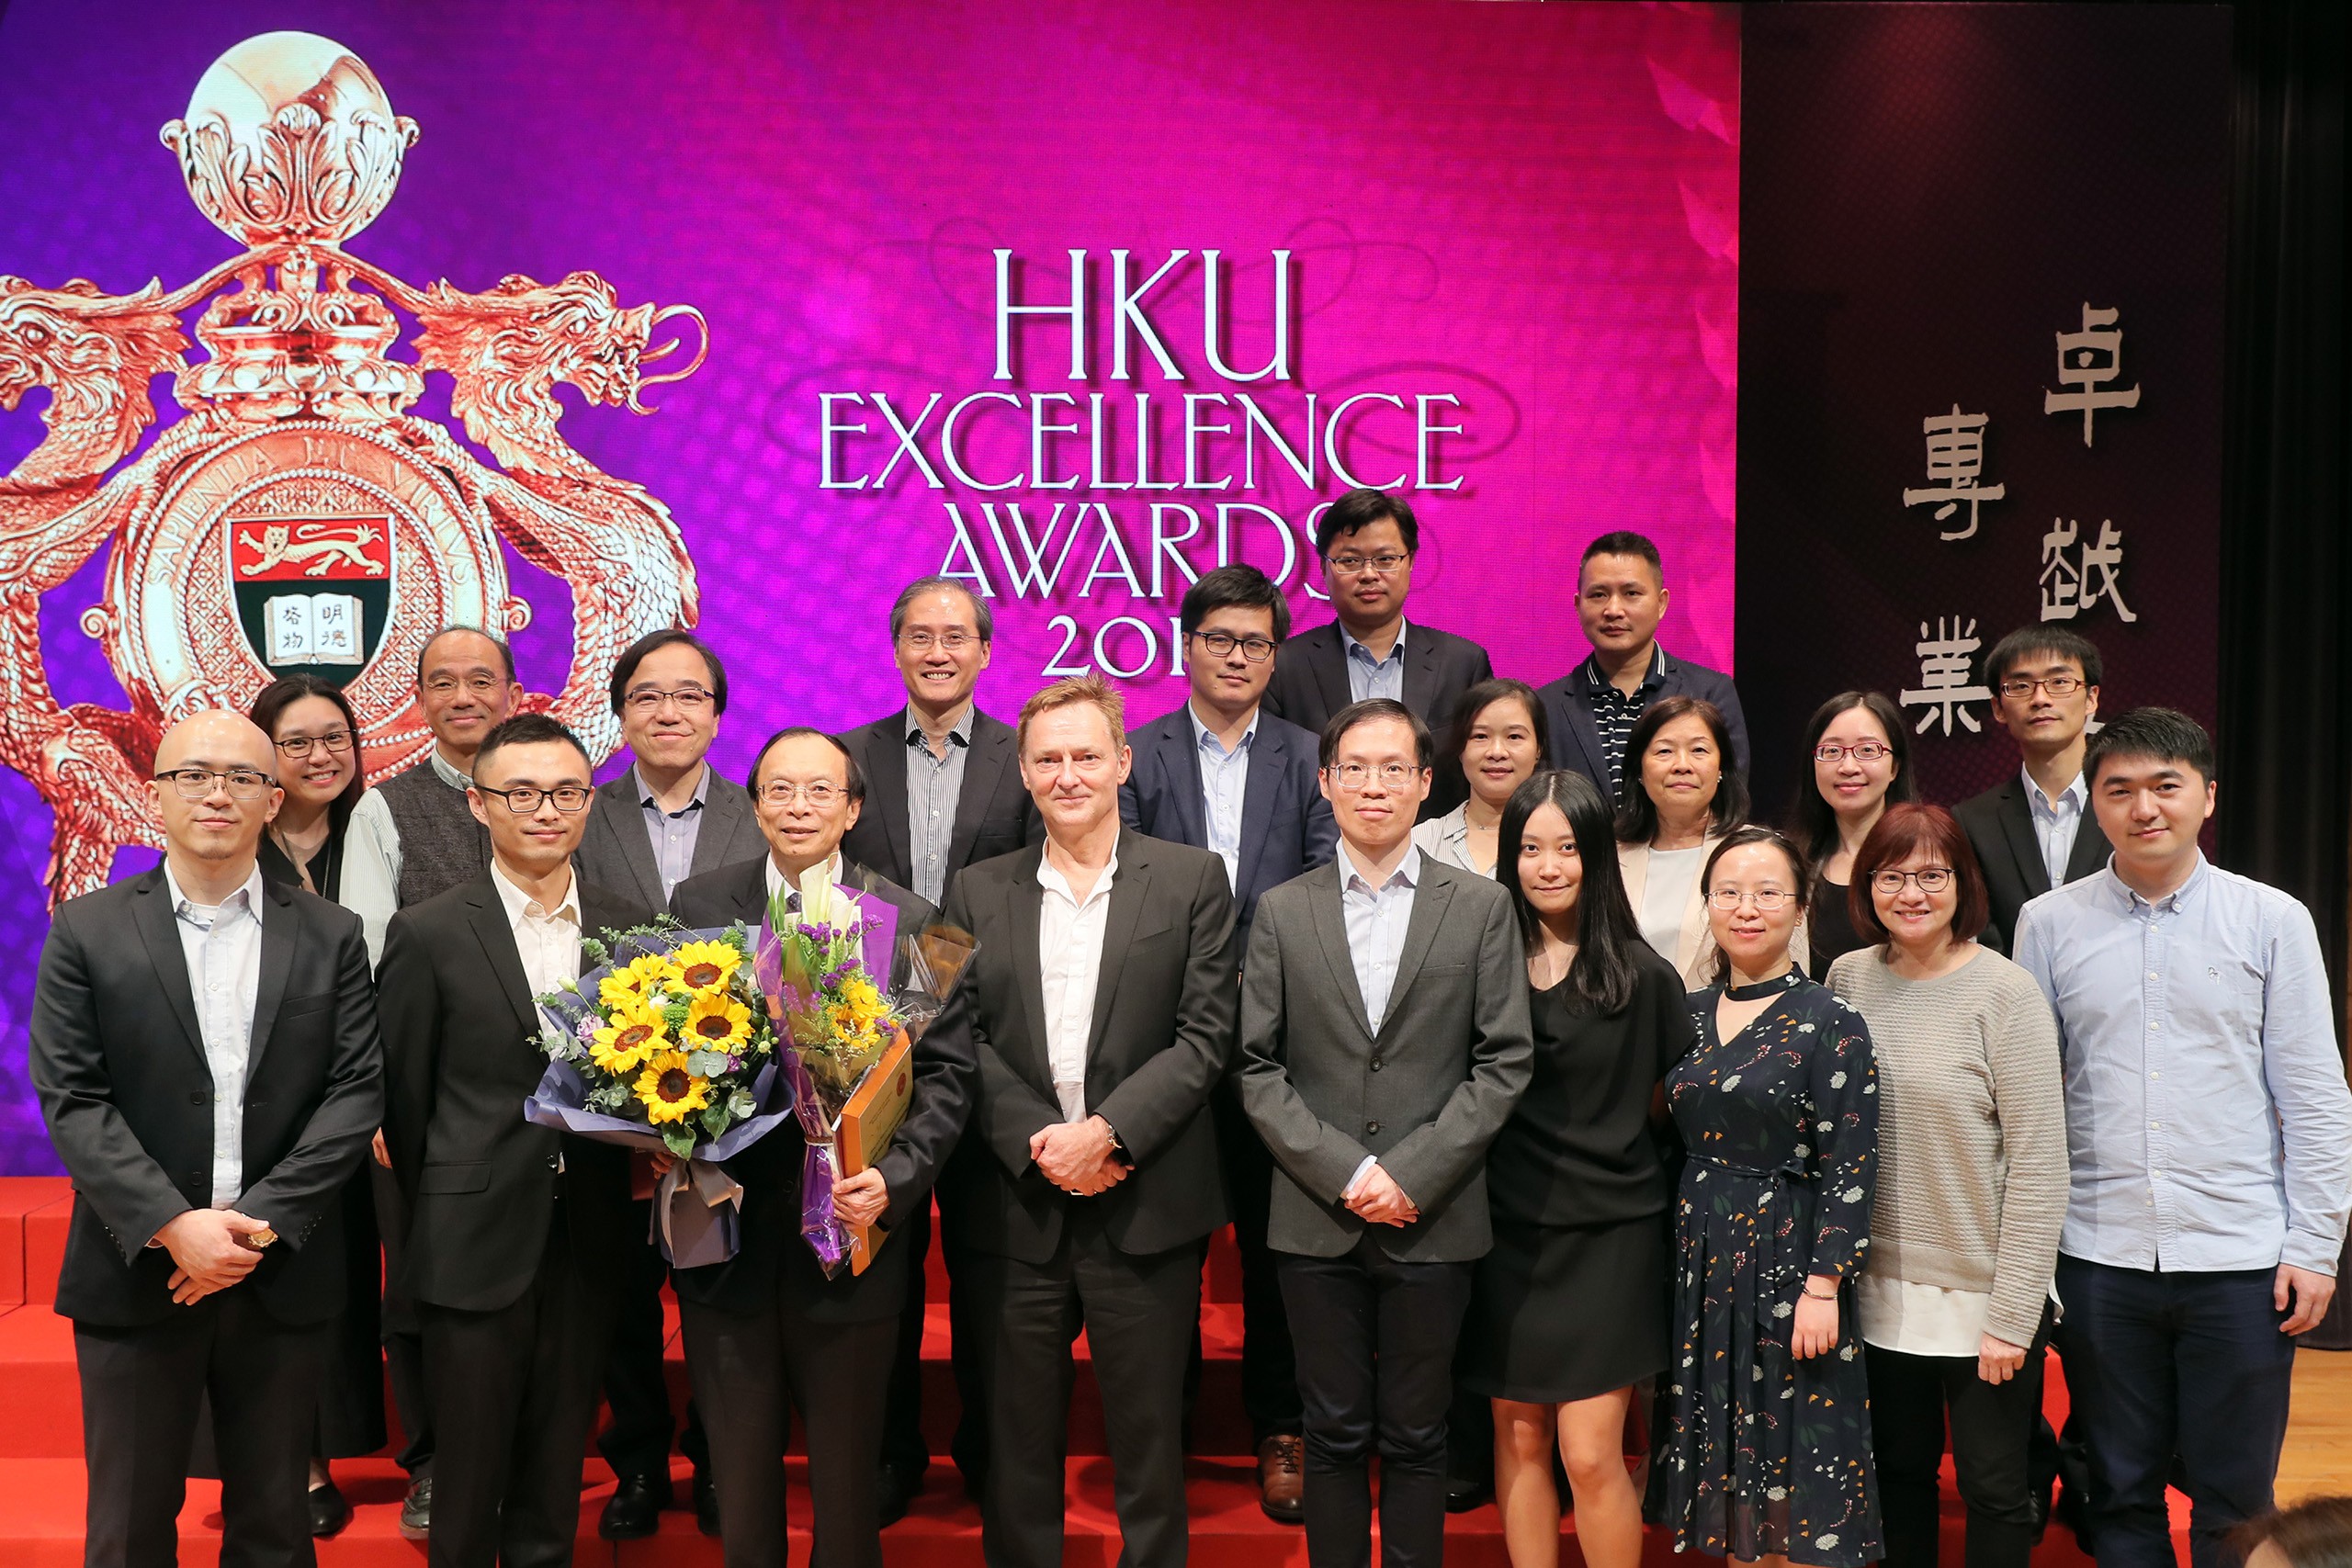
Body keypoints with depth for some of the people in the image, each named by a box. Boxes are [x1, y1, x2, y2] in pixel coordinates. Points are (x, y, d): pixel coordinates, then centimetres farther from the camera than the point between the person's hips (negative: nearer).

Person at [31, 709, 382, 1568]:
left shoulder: (331, 936, 4)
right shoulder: (86, 932, 1)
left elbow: (357, 1090, -3)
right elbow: (71, 1100, -6)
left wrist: (262, 1222, -13)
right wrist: (174, 1225, -16)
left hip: (282, 1278, 1)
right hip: (136, 1274, -1)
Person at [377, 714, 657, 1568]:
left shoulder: (630, 925, 4)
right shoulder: (427, 934, -6)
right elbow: (400, 1093, 0)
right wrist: (440, 1214, 5)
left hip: (587, 1242, 3)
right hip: (478, 1242, -3)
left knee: (556, 1475, 16)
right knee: (470, 1474, 10)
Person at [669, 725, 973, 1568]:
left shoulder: (908, 921, -3)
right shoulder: (695, 904, 2)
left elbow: (946, 1072, -4)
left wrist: (895, 1179, -17)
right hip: (724, 1234, 2)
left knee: (847, 1474, 13)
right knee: (738, 1471, 16)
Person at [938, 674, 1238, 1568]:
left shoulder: (1192, 880, 2)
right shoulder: (979, 893, 8)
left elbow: (1205, 1035, -5)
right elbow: (962, 1040, 2)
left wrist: (1107, 1131, -15)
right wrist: (1036, 1140, -12)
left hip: (1146, 1208, -2)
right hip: (1013, 1211, 2)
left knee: (1148, 1441, 9)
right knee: (1017, 1444, 11)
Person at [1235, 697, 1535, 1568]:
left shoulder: (1481, 907, 3)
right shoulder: (1282, 912, 5)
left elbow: (1503, 1063, -1)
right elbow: (1257, 1068, 2)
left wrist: (1411, 1174, -10)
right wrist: (1345, 1172, -9)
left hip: (1434, 1222, 0)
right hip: (1316, 1220, 1)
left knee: (1416, 1439, 8)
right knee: (1335, 1437, 8)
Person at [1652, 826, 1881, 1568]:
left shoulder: (1832, 1024, -10)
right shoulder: (1689, 1015, 6)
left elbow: (1850, 1170, -12)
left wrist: (1823, 1286, -16)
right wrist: (1666, 1256, 8)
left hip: (1787, 1258, -5)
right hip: (1698, 1257, 5)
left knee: (1792, 1460, 3)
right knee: (1720, 1455, 13)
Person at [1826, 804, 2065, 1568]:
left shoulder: (2004, 993, -13)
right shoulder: (1849, 978, 1)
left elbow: (2039, 1167, -13)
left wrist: (2012, 1315, -14)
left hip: (1980, 1296, -4)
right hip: (1884, 1290, 4)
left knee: (1993, 1490, 9)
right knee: (1899, 1475, 17)